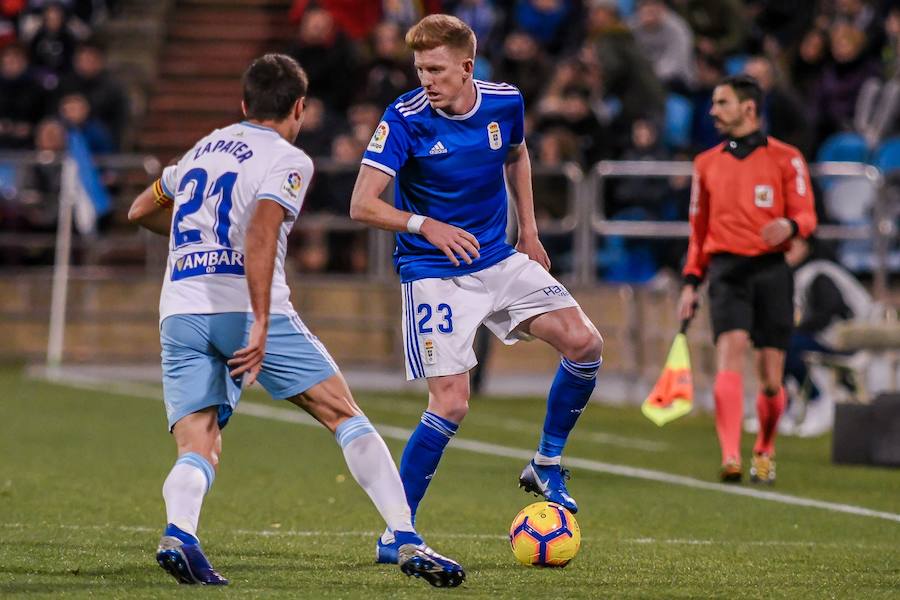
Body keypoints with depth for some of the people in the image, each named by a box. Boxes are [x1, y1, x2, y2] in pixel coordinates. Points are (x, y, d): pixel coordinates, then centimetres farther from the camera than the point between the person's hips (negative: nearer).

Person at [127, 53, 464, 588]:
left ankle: (178, 533, -32)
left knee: (198, 450, 0)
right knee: (346, 416, 5)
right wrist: (260, 324, -21)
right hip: (246, 308, -5)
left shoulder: (203, 148, 22)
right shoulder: (288, 161, 2)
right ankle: (408, 542, -5)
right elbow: (260, 236, -16)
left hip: (180, 312, 5)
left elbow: (142, 211, 36)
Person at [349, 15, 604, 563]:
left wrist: (529, 231, 14)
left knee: (584, 342, -9)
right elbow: (362, 205, -21)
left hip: (499, 260, 5)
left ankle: (547, 464, 11)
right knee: (451, 403, -14)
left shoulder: (505, 104, -4)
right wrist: (424, 225, -36)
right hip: (433, 274, -5)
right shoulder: (405, 119, -17)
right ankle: (397, 532, -3)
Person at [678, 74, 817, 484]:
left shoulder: (785, 158, 5)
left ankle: (764, 452, 26)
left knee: (770, 380, 1)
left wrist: (789, 225, -23)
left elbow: (806, 216, 0)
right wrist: (690, 283, 12)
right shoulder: (706, 164, 15)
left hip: (771, 270, -1)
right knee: (730, 354, -21)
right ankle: (730, 458, -29)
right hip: (726, 270, 1)